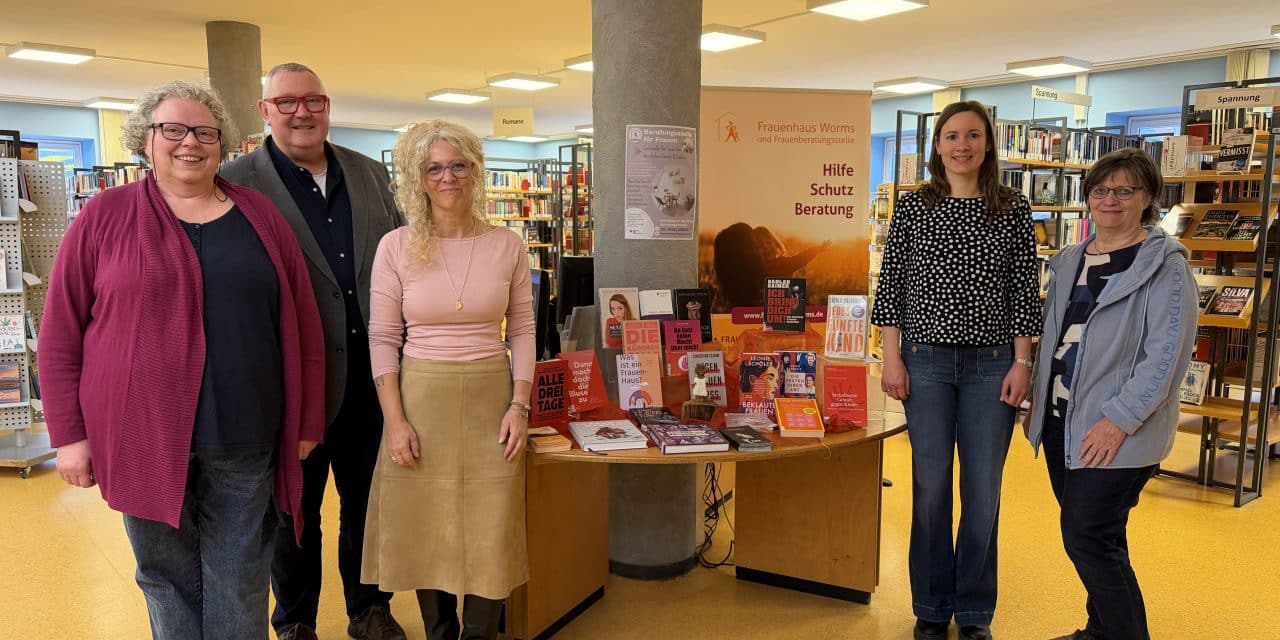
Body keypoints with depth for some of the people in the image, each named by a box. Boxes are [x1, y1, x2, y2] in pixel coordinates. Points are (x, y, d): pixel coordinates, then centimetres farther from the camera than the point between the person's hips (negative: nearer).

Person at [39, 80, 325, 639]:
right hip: (145, 438, -1)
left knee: (239, 588, 10)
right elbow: (61, 333, 2)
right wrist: (69, 433, -2)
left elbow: (303, 323, 5)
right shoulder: (105, 217, 1)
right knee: (168, 577, 14)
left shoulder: (260, 215, 5)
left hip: (244, 441, 1)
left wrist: (307, 421, 4)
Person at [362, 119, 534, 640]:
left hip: (490, 401, 1)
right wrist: (395, 420, -8)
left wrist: (519, 405, -4)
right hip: (421, 400, 0)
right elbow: (383, 339, -1)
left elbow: (522, 330, 5)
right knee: (424, 533, 10)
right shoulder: (396, 248, -1)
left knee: (490, 536, 2)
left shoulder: (507, 246, 2)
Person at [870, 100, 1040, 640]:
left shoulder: (1013, 211, 4)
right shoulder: (912, 207, 2)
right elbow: (891, 286, 1)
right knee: (931, 486, 6)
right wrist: (893, 358, -4)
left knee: (983, 490, 6)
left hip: (992, 364, 1)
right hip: (927, 359, 0)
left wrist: (1022, 362, -3)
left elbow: (1026, 292, 3)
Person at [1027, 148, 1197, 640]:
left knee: (1087, 539, -6)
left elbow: (1166, 353, -15)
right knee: (1097, 537, 16)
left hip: (1115, 433, -6)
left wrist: (1119, 420, -19)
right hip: (1060, 421, 7)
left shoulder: (1164, 265, -9)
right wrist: (1039, 402, 14)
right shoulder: (1069, 262, 12)